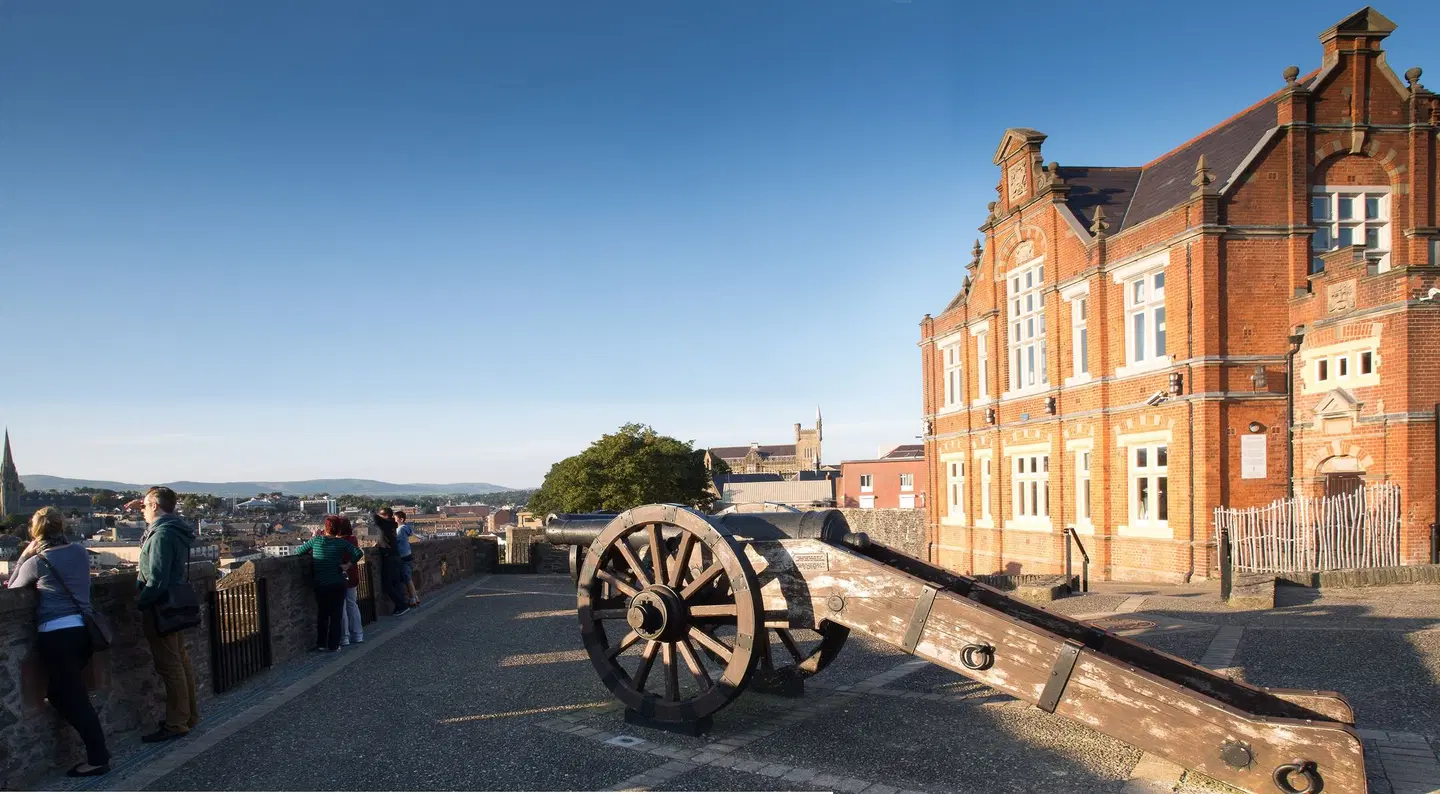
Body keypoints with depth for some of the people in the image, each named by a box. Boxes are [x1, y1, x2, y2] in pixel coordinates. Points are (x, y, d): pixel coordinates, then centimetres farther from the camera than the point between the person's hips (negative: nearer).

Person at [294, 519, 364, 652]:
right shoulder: (341, 543, -6)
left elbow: (298, 551, 4)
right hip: (338, 584, -2)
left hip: (320, 585, 2)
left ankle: (321, 644, 21)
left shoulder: (316, 540, -5)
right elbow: (358, 553, -16)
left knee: (322, 614, 18)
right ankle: (333, 645, 8)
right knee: (336, 616, 6)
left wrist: (311, 540, 17)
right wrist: (347, 565, -6)